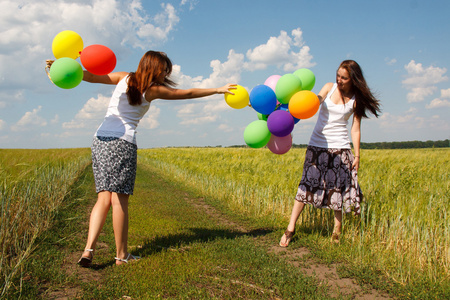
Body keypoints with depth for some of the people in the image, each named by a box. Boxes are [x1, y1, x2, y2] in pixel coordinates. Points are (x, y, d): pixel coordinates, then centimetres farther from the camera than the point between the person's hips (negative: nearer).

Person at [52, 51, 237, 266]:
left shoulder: (124, 78, 16)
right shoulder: (153, 90, 5)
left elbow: (91, 77, 4)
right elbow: (188, 93, 13)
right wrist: (219, 90, 21)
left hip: (100, 139, 6)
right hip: (123, 142, -5)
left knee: (104, 198, 4)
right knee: (119, 199, -2)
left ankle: (89, 249, -7)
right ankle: (121, 255, 6)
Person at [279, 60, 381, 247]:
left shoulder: (356, 100, 3)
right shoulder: (329, 87, 4)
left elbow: (355, 129, 3)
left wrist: (357, 155, -3)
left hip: (340, 147, 0)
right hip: (317, 145, 0)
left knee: (337, 187, 2)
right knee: (307, 184, -4)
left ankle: (337, 229, 20)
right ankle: (291, 228, 0)